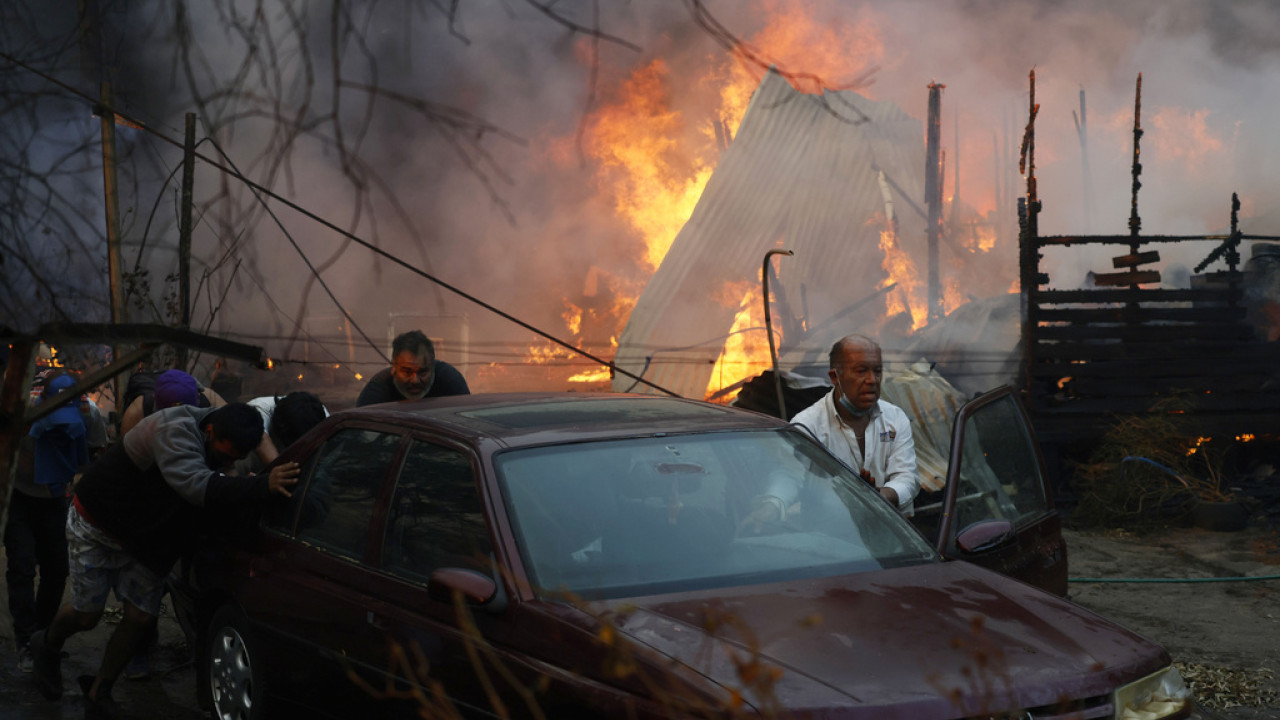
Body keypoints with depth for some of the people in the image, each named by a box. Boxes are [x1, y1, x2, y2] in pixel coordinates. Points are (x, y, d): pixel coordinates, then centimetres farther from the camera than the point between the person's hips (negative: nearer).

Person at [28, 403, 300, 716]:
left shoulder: (229, 438, -12)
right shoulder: (176, 429, -38)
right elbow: (194, 484, -53)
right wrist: (262, 485, -64)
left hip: (142, 539, 6)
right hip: (96, 524, -6)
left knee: (140, 618, 1)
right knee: (86, 615, 3)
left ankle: (98, 694, 21)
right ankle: (47, 646, 38)